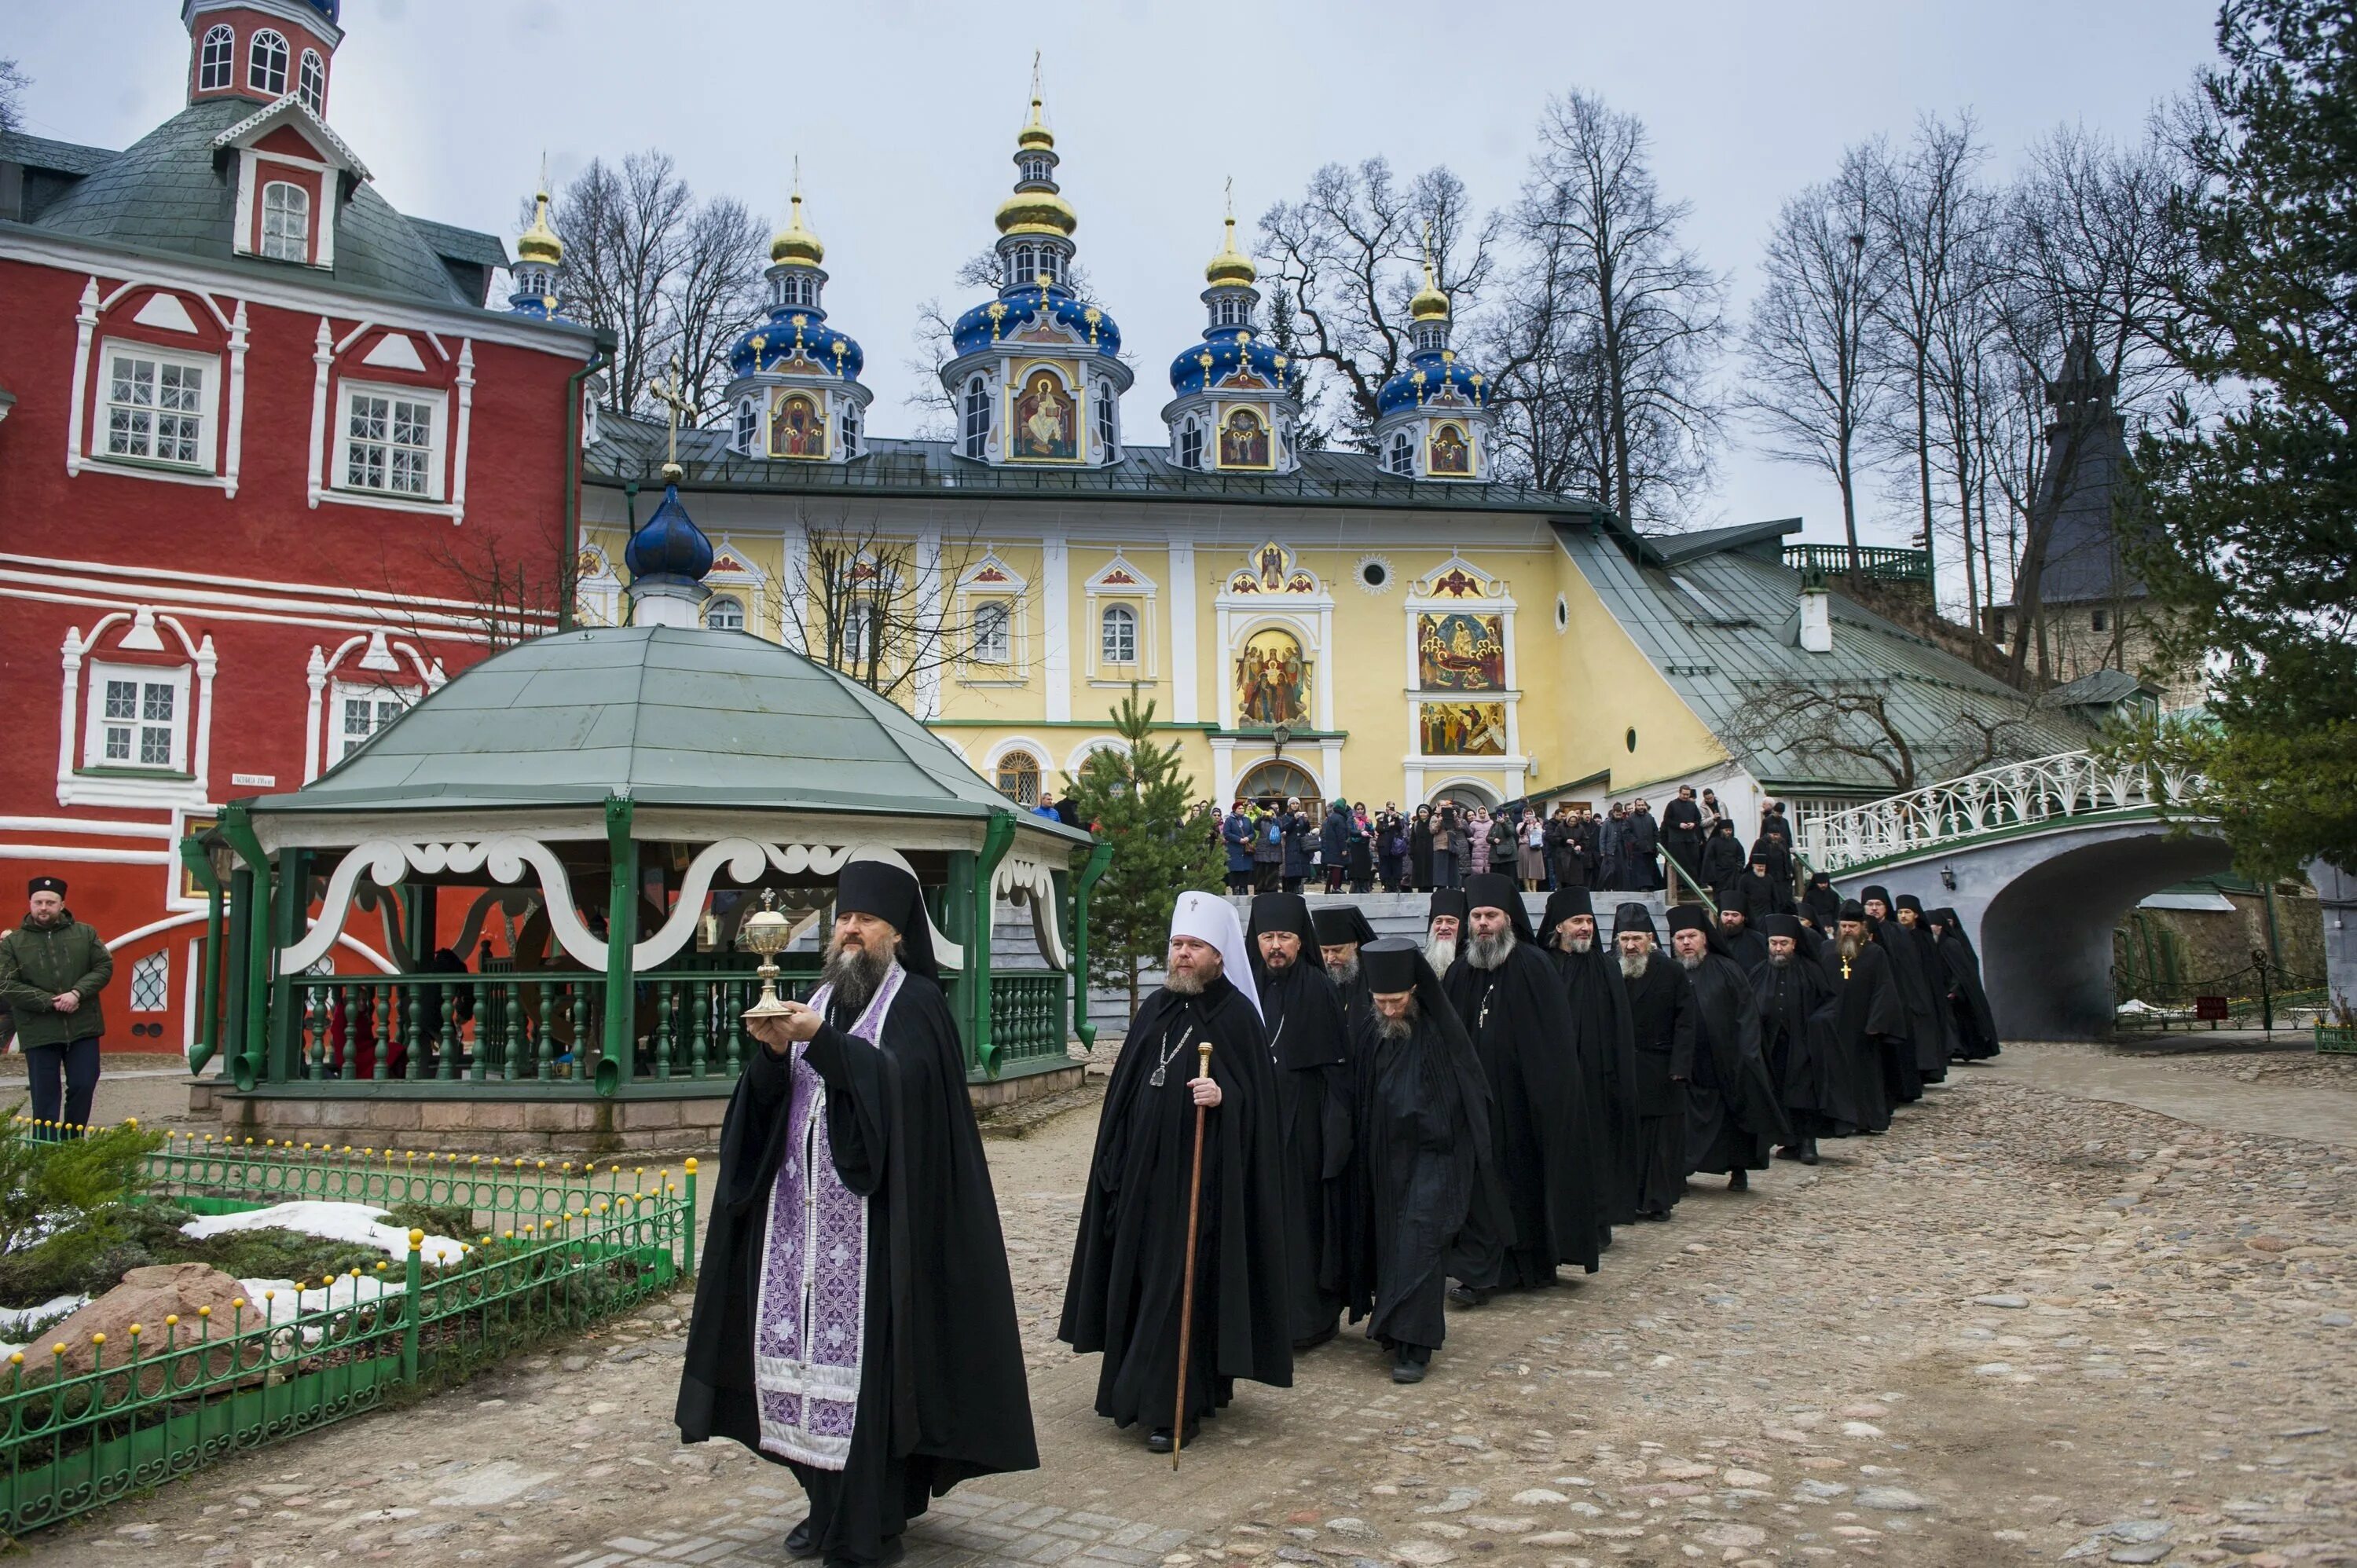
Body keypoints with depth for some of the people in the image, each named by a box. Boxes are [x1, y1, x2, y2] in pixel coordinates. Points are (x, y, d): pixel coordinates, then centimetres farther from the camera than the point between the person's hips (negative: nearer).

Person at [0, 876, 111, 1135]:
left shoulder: (85, 934, 7)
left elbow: (105, 966, 3)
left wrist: (77, 993, -13)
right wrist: (50, 1002, -14)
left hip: (83, 1028, 1)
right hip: (38, 1033, -1)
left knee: (84, 1086, 2)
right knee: (45, 1095, 3)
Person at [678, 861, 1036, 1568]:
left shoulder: (916, 1001, -2)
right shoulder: (824, 999, 15)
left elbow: (902, 1082, -18)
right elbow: (772, 1100, 10)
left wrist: (824, 1043, -24)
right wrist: (774, 1052, -10)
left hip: (874, 1217, -6)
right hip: (804, 1213, 6)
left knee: (866, 1355, -6)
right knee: (804, 1344, 6)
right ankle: (828, 1504, 20)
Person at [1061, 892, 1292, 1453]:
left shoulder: (1237, 1015, -6)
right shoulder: (1154, 1008, 10)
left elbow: (1256, 1097, -8)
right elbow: (1123, 1091, 13)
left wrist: (1223, 1096, -29)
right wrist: (1114, 1166, 10)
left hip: (1200, 1176, -6)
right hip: (1143, 1172, 6)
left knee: (1184, 1285, -3)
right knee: (1139, 1280, 10)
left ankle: (1175, 1407, 6)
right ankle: (1139, 1391, 24)